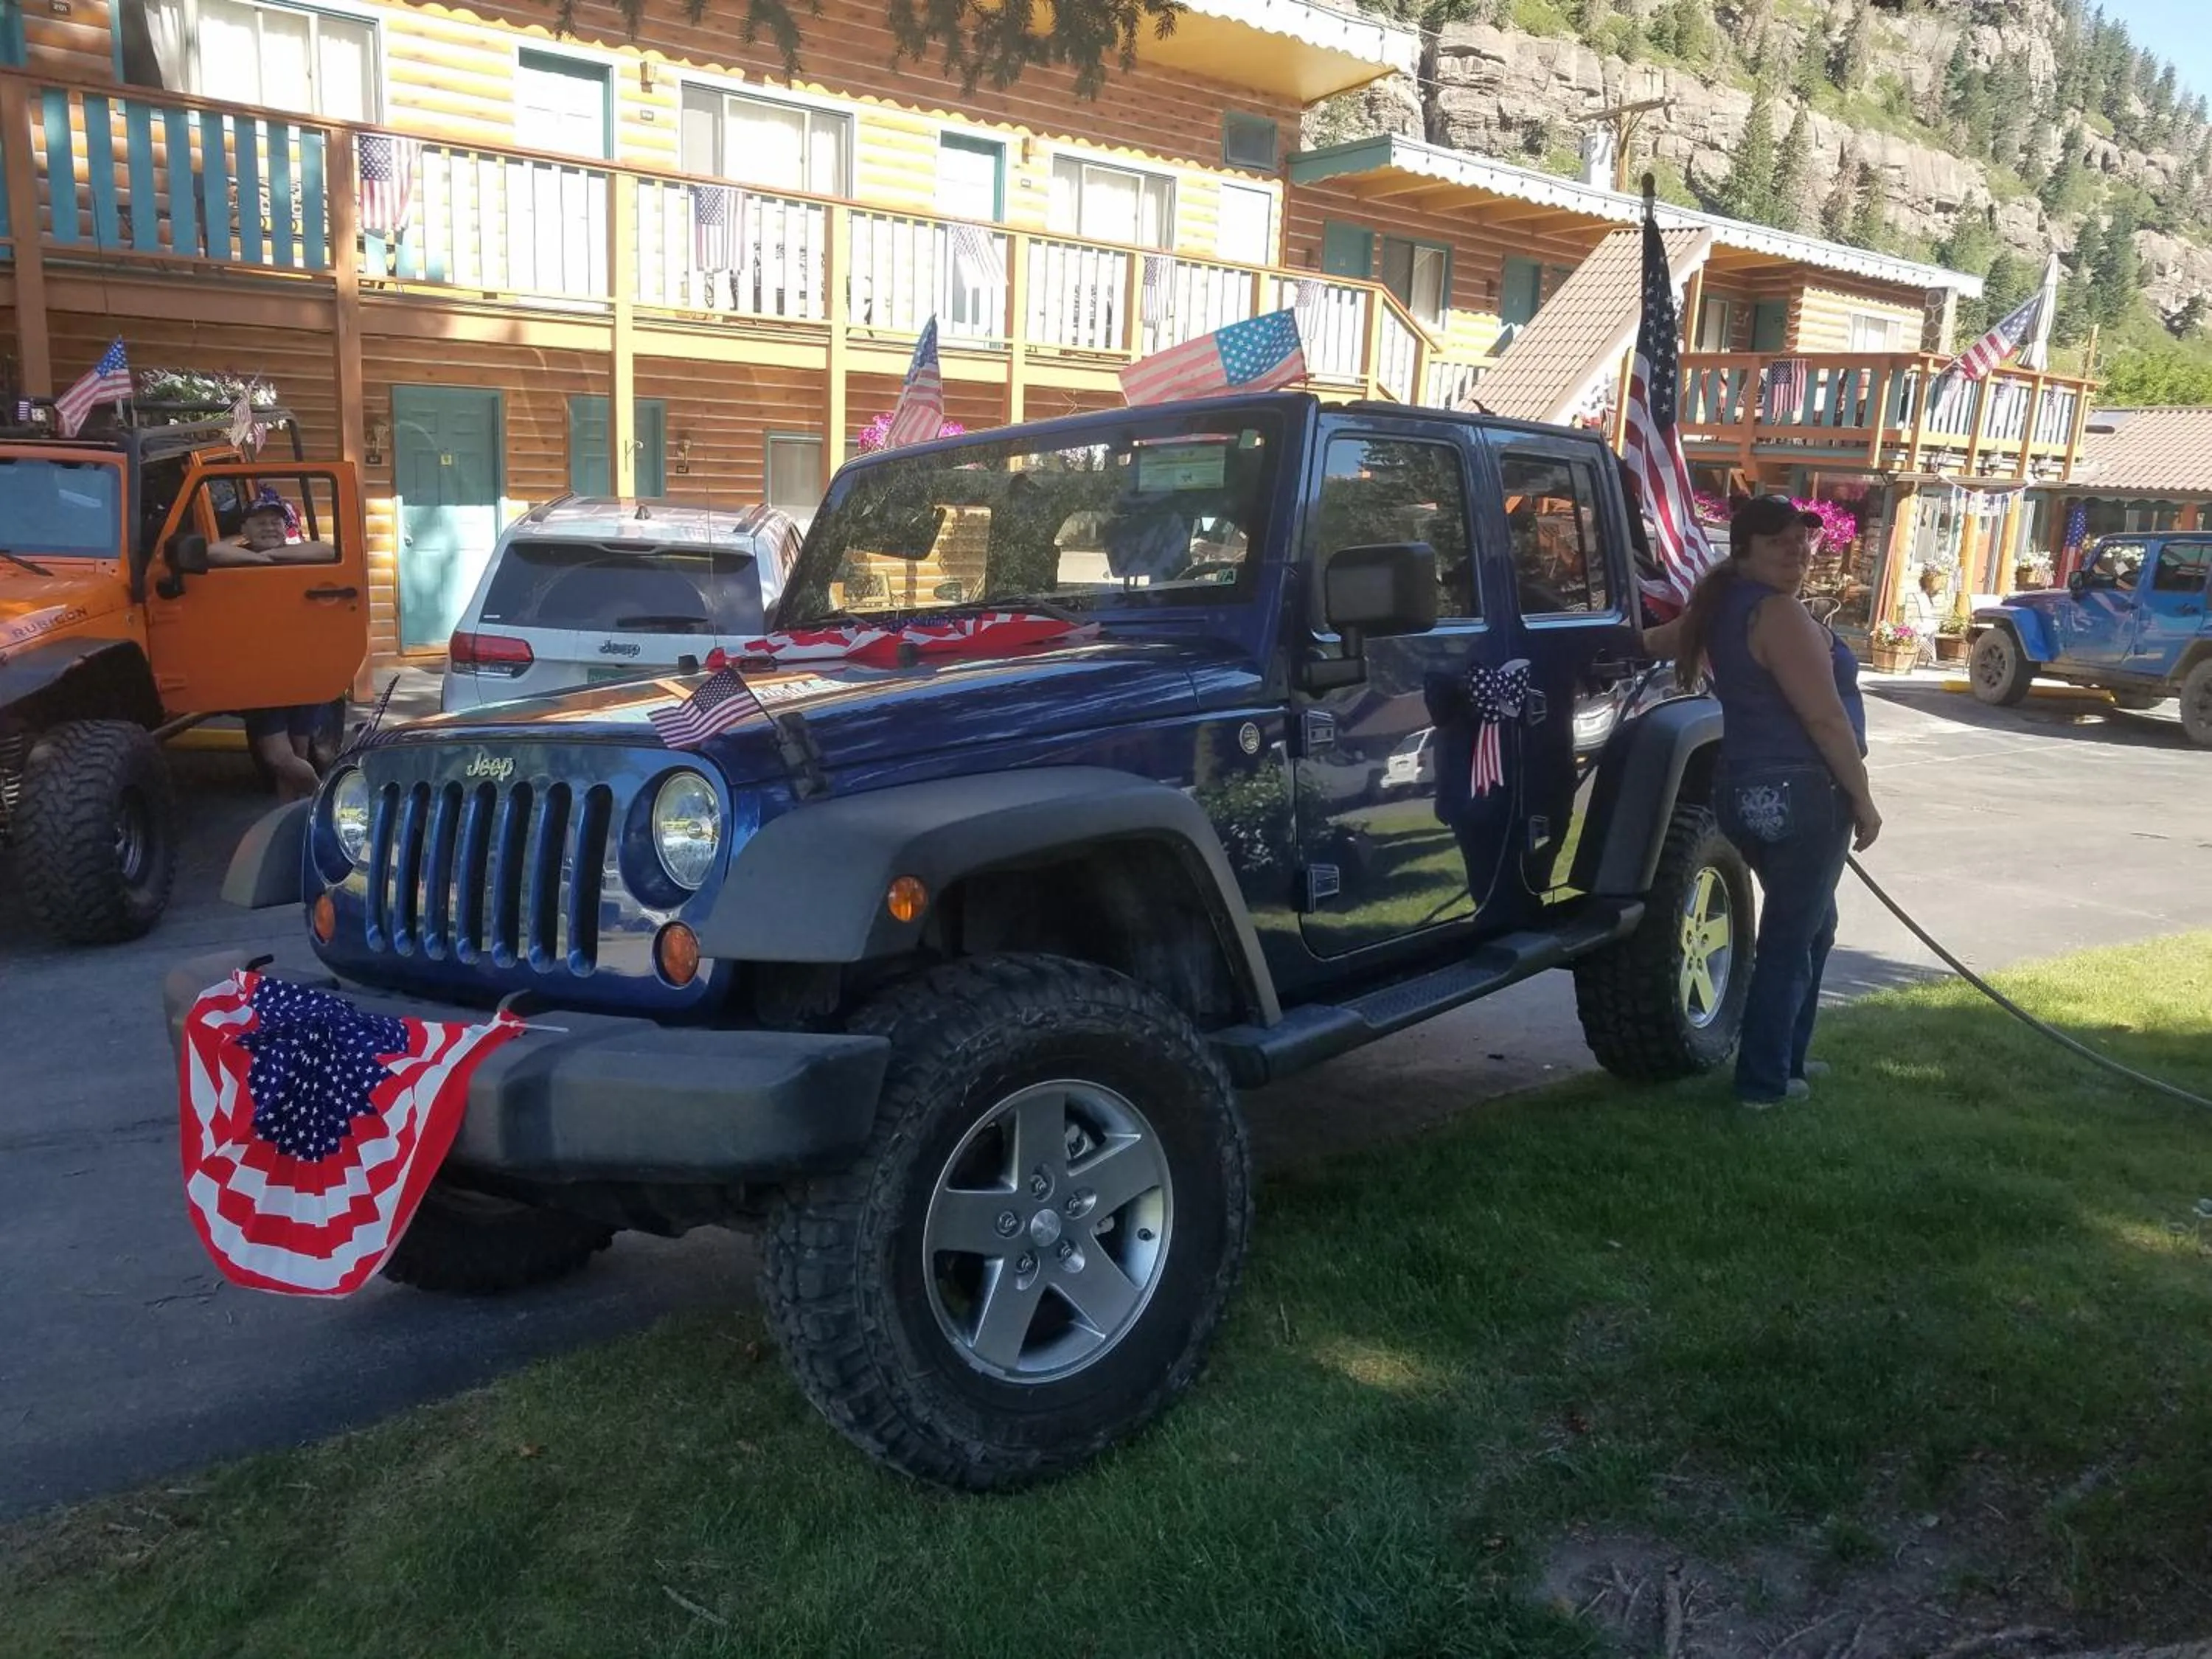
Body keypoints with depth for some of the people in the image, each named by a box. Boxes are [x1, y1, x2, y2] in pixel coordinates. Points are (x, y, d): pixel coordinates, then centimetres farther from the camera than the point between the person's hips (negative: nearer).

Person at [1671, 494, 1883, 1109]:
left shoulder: (1723, 608, 12)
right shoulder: (1778, 612, -17)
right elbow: (1826, 718, -18)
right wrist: (1863, 799, -13)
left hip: (1749, 791, 10)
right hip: (1799, 793, -10)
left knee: (1811, 925, 23)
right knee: (1791, 939, -1)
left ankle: (1787, 1059, 32)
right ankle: (1763, 1081, 6)